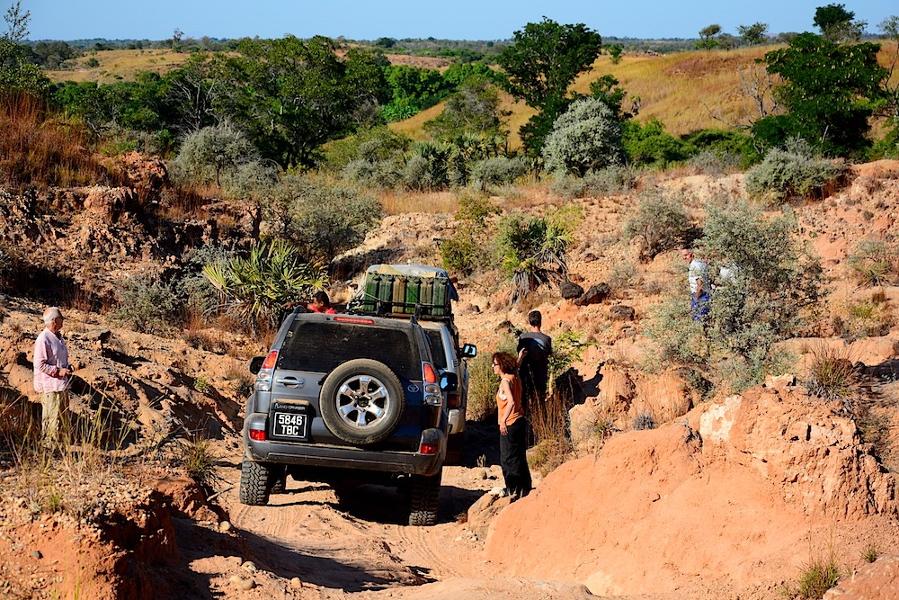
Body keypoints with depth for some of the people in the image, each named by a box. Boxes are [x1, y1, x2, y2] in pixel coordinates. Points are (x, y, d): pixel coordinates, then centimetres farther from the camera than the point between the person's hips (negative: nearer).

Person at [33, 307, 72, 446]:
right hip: (50, 384, -9)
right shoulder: (43, 340, -18)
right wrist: (58, 371, -21)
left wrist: (67, 368, 6)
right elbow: (40, 364, -19)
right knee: (52, 415, -5)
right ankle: (49, 441, 3)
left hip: (62, 383, 9)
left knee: (63, 412, 17)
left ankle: (57, 438, 28)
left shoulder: (58, 337, 12)